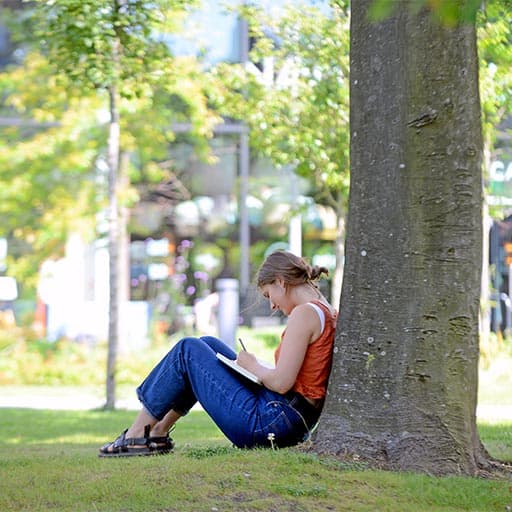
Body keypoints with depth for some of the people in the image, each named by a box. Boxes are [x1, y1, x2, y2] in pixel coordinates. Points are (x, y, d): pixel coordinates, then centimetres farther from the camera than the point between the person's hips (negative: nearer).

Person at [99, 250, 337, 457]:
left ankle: (136, 435, 10)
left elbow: (281, 383, -21)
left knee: (188, 350, 2)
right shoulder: (329, 314, 12)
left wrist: (253, 366, -2)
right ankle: (158, 430, 20)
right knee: (208, 345, 19)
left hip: (268, 423, -10)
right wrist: (258, 368, 11)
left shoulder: (305, 313, -16)